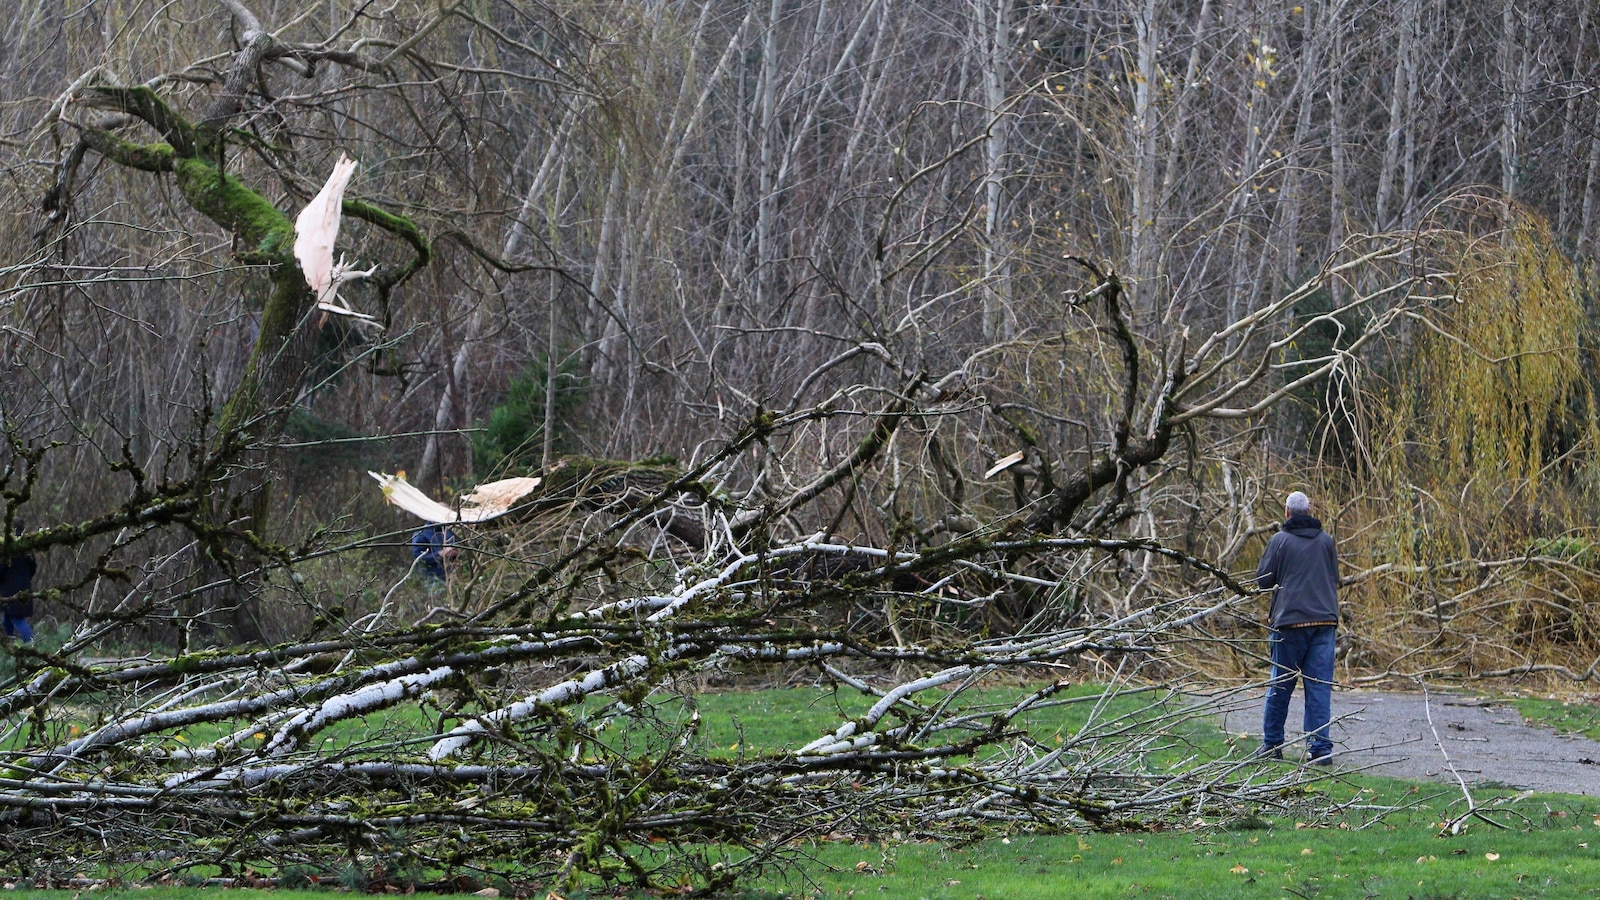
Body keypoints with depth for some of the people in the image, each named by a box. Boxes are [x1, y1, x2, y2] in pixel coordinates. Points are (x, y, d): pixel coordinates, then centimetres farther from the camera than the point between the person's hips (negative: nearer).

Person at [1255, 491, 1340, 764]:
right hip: (1325, 618, 2)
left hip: (1290, 620, -2)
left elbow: (1262, 580, -1)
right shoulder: (1326, 540, 7)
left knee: (1280, 686, 7)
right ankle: (1320, 746, -4)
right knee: (1320, 686, 1)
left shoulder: (1280, 541, -4)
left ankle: (1271, 744, 13)